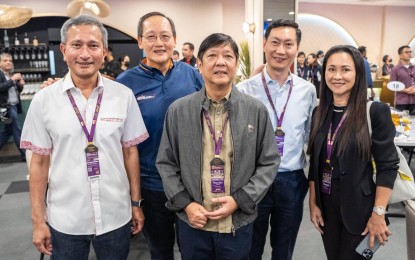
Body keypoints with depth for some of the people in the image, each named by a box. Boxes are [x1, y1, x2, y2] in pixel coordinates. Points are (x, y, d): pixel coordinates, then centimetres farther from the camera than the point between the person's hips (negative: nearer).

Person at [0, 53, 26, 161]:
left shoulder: (12, 74, 15)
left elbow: (16, 90, 20)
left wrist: (21, 85, 0)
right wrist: (12, 80, -23)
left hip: (14, 106, 8)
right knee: (17, 130, -5)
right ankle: (25, 154, 0)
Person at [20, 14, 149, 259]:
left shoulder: (124, 95, -6)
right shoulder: (44, 100, -6)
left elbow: (130, 152, 1)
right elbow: (39, 161, 0)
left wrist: (136, 203, 4)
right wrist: (38, 220, 1)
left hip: (116, 217, 1)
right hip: (64, 220, 0)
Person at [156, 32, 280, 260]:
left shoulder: (256, 110, -5)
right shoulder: (178, 110, -4)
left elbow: (269, 162, -1)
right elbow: (166, 163, 1)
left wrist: (239, 200, -10)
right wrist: (185, 204, -8)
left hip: (238, 223, 0)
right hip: (192, 222, 1)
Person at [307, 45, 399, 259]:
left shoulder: (375, 111, -12)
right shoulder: (320, 112, 1)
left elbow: (387, 166, -12)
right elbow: (314, 163, 4)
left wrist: (378, 213, -14)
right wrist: (313, 203, 3)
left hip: (359, 208, -4)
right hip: (326, 206, 4)